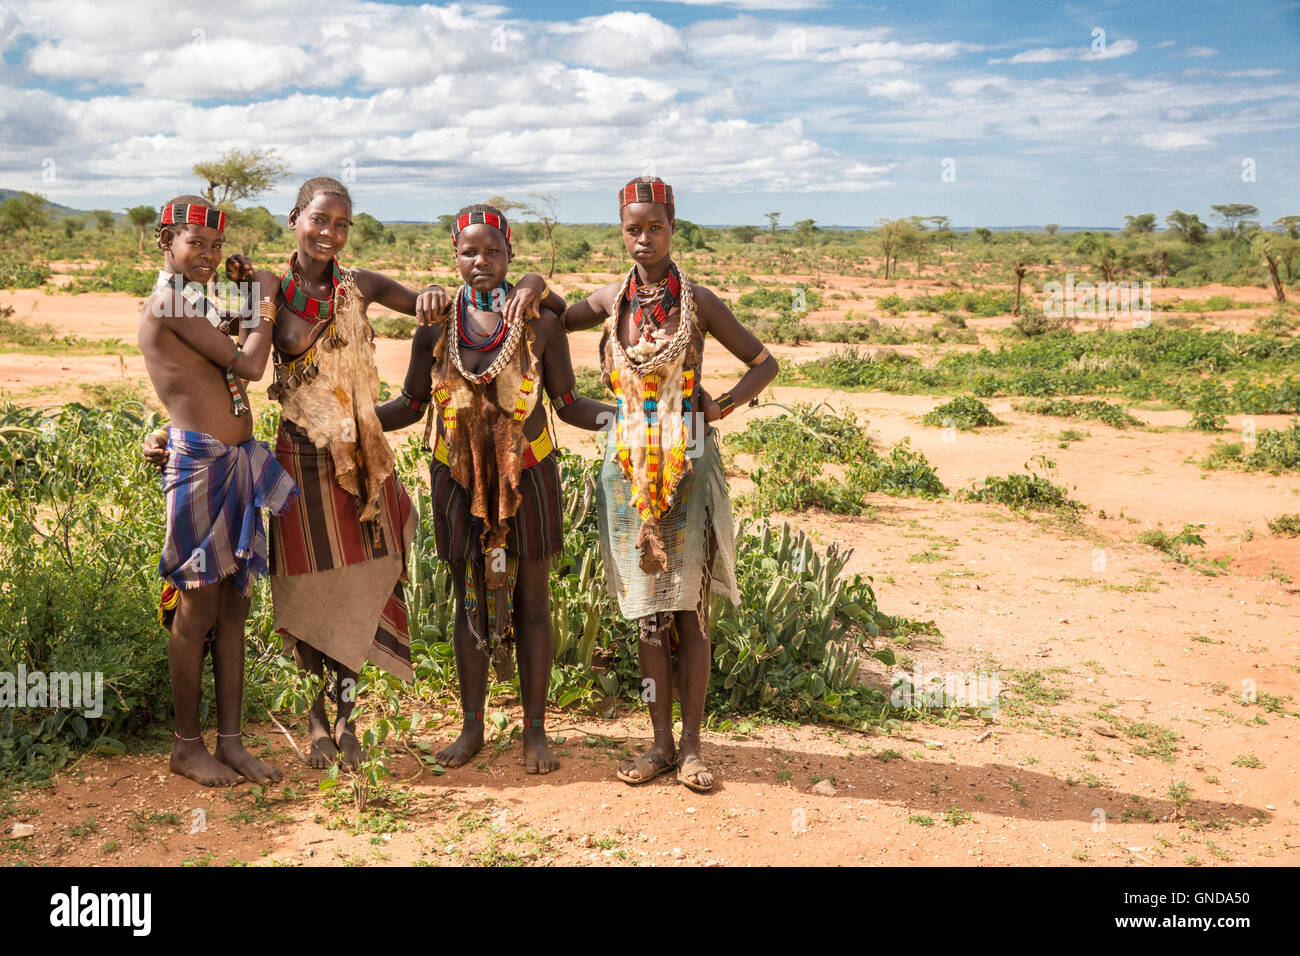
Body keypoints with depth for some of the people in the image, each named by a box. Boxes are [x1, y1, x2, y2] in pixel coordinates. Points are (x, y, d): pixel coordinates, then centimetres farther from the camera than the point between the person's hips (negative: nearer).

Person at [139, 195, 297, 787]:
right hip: (200, 464, -9)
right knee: (198, 609, 0)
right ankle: (186, 745, 13)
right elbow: (248, 365, -14)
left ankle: (231, 740, 17)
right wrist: (263, 314, 3)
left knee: (233, 606, 10)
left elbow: (230, 368, 23)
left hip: (237, 462, 9)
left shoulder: (194, 302, 18)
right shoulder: (171, 301, -11)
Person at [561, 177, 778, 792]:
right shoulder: (610, 301, 7)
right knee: (645, 609, 5)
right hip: (629, 464, 3)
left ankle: (691, 746, 8)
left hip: (687, 463, -2)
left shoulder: (699, 302, -1)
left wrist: (720, 407, -8)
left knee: (689, 607, -1)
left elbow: (764, 363, 6)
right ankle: (660, 743, 15)